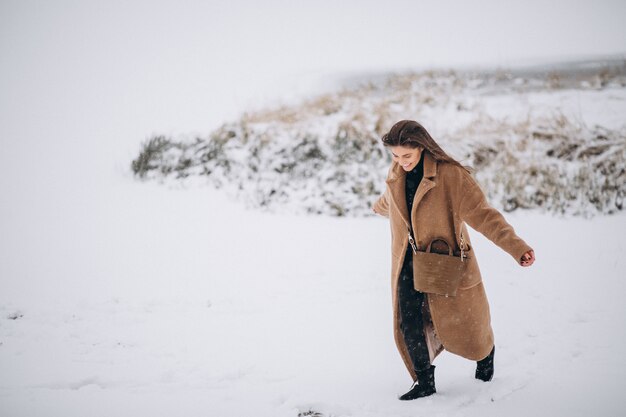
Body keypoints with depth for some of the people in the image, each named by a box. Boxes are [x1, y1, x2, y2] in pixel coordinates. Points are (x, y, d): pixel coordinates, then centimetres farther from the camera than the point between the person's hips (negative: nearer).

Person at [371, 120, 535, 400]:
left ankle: (486, 354, 44)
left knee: (460, 325, 10)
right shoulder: (395, 175, 0)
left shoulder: (452, 175, -18)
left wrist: (516, 247, -29)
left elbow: (481, 214, -19)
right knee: (408, 324, -4)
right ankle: (424, 383, 16)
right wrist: (379, 208, 48)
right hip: (408, 263, 4)